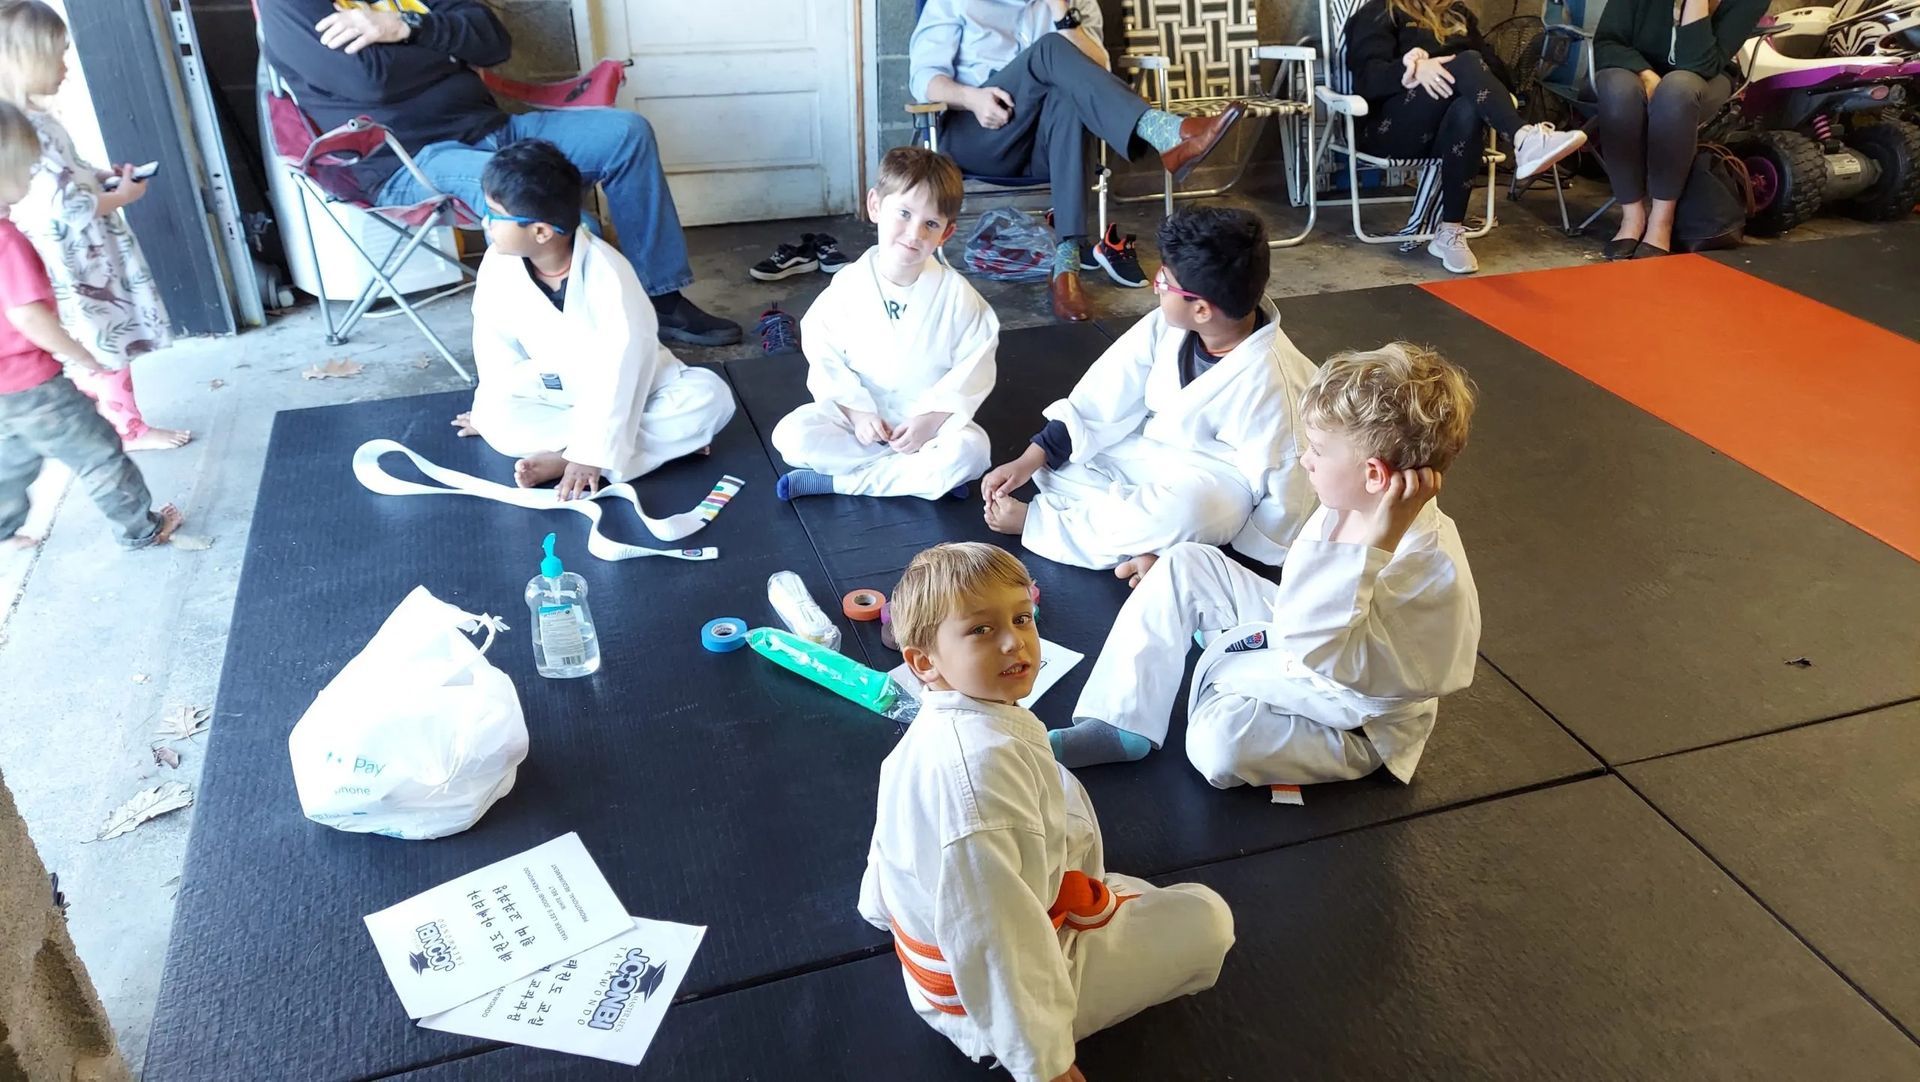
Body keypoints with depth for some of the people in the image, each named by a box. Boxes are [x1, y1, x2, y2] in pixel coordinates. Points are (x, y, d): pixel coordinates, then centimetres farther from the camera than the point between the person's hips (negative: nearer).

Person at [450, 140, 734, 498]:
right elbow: (496, 342, -1)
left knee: (709, 396, -29)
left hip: (630, 389, -3)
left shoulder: (606, 273, -30)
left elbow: (619, 370, -31)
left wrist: (592, 453, -33)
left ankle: (561, 458, -32)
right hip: (555, 389, 4)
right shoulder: (499, 264, -16)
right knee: (492, 416, -24)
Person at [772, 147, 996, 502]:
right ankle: (926, 477, -19)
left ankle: (837, 480, -23)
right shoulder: (848, 286, -8)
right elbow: (824, 358, -4)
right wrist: (856, 411, -16)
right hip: (860, 411, 1)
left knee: (970, 449, -32)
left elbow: (973, 369, -9)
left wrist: (933, 419, -19)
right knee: (791, 436, -23)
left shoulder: (956, 294, -12)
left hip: (934, 417, -1)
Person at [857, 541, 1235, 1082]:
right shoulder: (982, 760, -38)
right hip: (993, 1000, -10)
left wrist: (886, 909, 32)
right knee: (1206, 918, 1)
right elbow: (982, 927, -36)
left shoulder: (932, 733, -5)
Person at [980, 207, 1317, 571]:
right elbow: (1105, 396, -10)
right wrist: (1028, 461, -15)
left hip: (1215, 486, -6)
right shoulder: (1168, 326, -13)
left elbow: (1281, 484, -22)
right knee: (1050, 461, -4)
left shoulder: (1265, 381, -30)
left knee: (1180, 511, -40)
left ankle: (1033, 521, -21)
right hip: (1153, 453, 7)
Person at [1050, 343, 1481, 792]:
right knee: (1185, 564, -1)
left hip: (1356, 724, -8)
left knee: (1220, 740, -34)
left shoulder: (1432, 567, -34)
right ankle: (1119, 724, 0)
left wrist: (1374, 542, -46)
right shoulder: (1355, 505, -11)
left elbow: (1320, 650, -42)